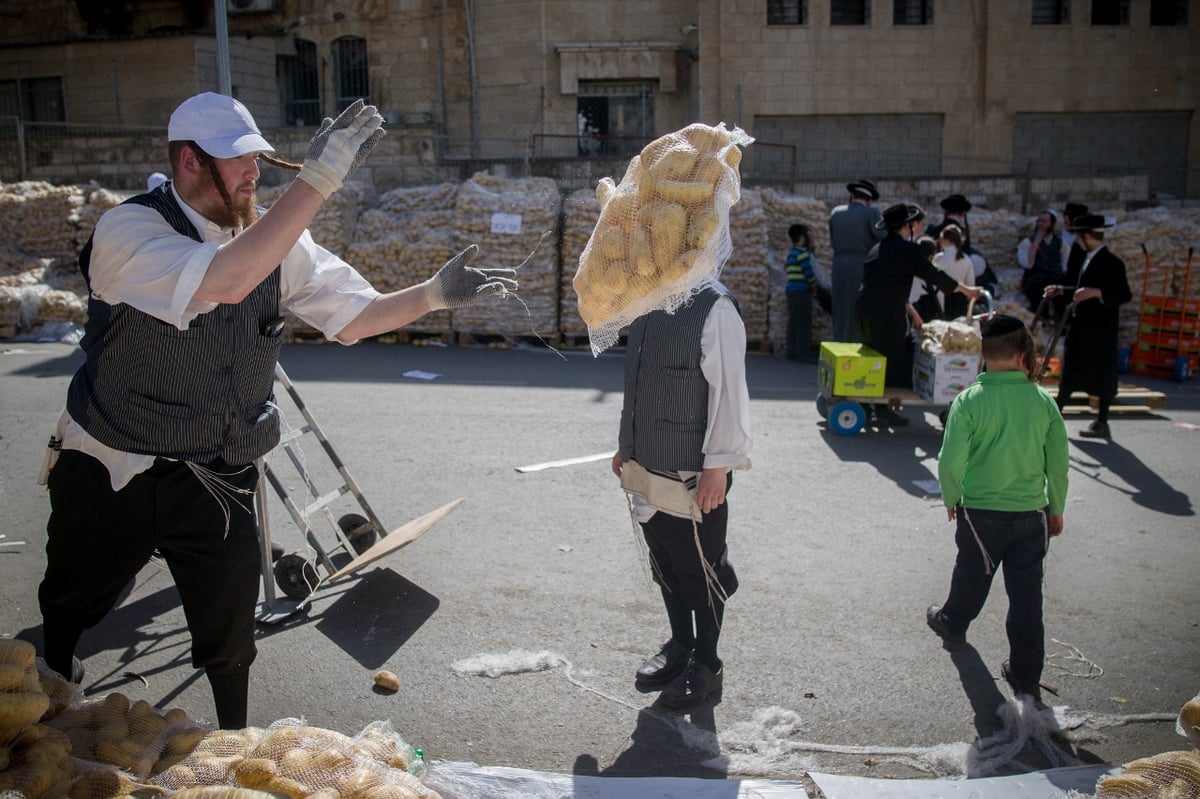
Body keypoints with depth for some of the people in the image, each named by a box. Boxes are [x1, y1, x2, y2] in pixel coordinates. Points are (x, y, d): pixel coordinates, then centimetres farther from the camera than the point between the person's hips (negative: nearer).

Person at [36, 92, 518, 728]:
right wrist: (319, 177, -40)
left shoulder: (273, 240, -2)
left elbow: (353, 314, -3)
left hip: (215, 477, 3)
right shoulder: (128, 229, -20)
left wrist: (434, 294, -19)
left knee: (230, 629, 1)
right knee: (67, 609, 21)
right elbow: (225, 281, -39)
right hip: (108, 469, -2)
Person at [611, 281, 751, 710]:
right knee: (665, 564, 20)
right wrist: (626, 443, 17)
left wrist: (718, 466, -18)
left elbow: (729, 390, -18)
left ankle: (706, 663, 27)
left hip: (694, 473, -7)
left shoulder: (713, 308, -18)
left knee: (699, 570, 9)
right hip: (647, 466, 7)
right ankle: (680, 645, 39)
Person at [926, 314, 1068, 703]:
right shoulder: (1043, 401, -8)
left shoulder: (968, 400, -16)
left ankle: (952, 622, 49)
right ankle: (1026, 675, 17)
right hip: (1032, 514, 2)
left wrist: (952, 499, 2)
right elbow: (1059, 463, -2)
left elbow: (950, 461, -16)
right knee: (1027, 593, 10)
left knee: (972, 576, 23)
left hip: (980, 513, -1)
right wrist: (1056, 509, 12)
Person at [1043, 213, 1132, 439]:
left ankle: (1102, 423, 11)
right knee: (1070, 372, 13)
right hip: (1081, 326, 9)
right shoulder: (1088, 259, 11)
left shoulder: (1111, 262, -15)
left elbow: (1125, 294, -20)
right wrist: (1061, 290, 16)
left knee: (1102, 374, 2)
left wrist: (1096, 292, -29)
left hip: (1101, 329, -9)